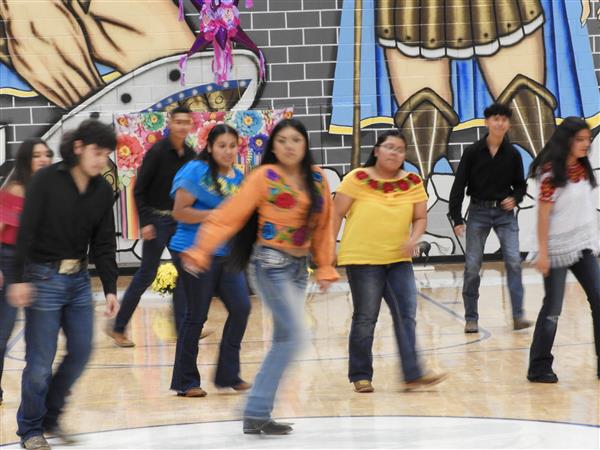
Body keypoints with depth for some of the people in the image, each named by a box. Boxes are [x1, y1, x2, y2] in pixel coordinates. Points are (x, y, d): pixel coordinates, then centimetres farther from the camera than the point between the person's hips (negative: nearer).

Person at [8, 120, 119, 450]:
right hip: (44, 277, -5)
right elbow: (26, 232, -14)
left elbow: (104, 243, 5)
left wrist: (110, 289, 0)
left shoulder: (103, 191, 3)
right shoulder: (46, 180, -12)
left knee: (81, 351, 6)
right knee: (40, 361, -2)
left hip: (79, 279, 6)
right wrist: (19, 279, -19)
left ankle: (50, 416, 26)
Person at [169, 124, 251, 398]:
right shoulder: (197, 171, -10)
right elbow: (179, 212, -15)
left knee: (241, 307, -1)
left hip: (227, 253, 7)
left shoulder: (238, 178, 11)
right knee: (196, 316, 0)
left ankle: (228, 375, 12)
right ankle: (186, 382, 12)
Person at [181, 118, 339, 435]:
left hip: (298, 267, 6)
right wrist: (200, 251, -18)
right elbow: (228, 216, -11)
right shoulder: (264, 176, -9)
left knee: (284, 340, 5)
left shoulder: (317, 179, 7)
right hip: (271, 264, -6)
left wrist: (325, 267, 13)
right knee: (294, 335, -14)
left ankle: (257, 414, 11)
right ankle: (256, 412, -8)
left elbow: (323, 226, 14)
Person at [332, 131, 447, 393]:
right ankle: (360, 376, 16)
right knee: (365, 318, 3)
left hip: (399, 260, 4)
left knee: (407, 314, -3)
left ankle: (412, 374, -1)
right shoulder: (357, 179, -6)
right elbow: (336, 214, -3)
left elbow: (420, 218, 7)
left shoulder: (412, 183, 4)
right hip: (362, 259, -4)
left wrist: (413, 239, -12)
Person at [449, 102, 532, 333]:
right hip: (478, 212, -1)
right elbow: (458, 186, -4)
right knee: (472, 265, 0)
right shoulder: (472, 152, -6)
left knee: (513, 261, -11)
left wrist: (515, 198, -9)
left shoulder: (513, 154, 1)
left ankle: (518, 315, -9)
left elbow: (520, 184, 13)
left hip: (505, 213, 1)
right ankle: (471, 318, 11)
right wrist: (457, 219, -9)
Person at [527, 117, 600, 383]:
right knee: (553, 308, -1)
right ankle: (539, 368, 10)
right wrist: (542, 253, -17)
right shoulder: (551, 172, -13)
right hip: (558, 248, -7)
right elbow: (543, 215, -15)